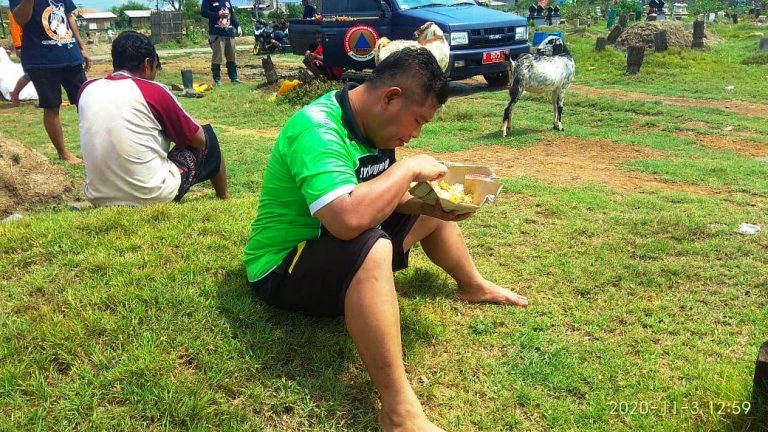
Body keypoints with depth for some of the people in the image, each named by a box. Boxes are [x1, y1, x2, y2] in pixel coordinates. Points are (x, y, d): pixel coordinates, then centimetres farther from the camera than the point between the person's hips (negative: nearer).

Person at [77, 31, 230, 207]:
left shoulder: (86, 90, 2)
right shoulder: (154, 91, -11)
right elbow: (198, 139, 1)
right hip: (154, 196, -5)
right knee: (207, 137, 17)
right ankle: (223, 197, 37)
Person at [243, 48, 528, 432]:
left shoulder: (369, 123, -2)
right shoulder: (317, 130, -30)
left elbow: (378, 197, 9)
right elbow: (349, 219, -44)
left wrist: (425, 204, -10)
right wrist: (409, 169, -30)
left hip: (341, 248, 10)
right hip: (283, 269, -9)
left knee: (432, 212, 16)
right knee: (371, 247, -40)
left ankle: (474, 286, 38)